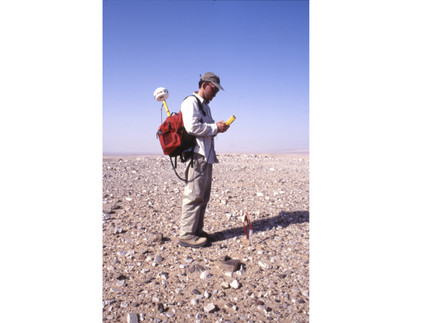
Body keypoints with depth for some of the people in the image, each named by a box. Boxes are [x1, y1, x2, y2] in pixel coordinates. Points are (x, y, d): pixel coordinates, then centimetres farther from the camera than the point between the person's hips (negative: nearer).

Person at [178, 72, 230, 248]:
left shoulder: (205, 106, 25)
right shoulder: (191, 102, -5)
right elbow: (192, 127, -18)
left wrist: (218, 127, 10)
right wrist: (215, 128, -11)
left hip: (207, 156, 10)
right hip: (196, 154, -10)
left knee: (203, 195, 12)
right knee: (194, 194, -10)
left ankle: (197, 230, 21)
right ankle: (186, 234, -5)